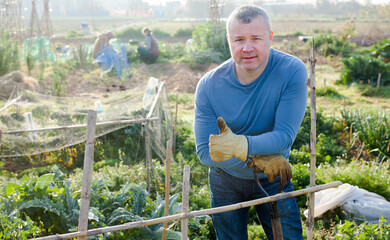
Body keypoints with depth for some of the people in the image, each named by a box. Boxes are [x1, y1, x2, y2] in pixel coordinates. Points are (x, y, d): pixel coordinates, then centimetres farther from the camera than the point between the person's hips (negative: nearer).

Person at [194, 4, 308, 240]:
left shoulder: (292, 71, -22)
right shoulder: (209, 85, -19)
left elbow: (285, 136, -25)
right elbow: (205, 151, -18)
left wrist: (242, 145, -42)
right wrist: (256, 159, -31)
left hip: (273, 179, -1)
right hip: (226, 181, 1)